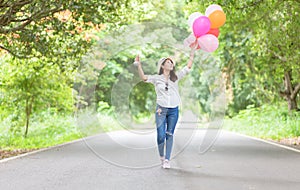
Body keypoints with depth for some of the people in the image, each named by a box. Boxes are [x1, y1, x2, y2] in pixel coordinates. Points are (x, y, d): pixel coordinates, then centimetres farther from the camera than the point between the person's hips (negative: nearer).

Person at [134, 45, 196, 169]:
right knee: (161, 135, -6)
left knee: (169, 135, 4)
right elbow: (144, 78, -11)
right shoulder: (157, 78, 3)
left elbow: (188, 67, 8)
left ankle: (167, 160, 9)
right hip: (161, 109, -2)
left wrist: (192, 53, 5)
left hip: (173, 110, 2)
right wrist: (138, 65, -23)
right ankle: (161, 157, 17)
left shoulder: (176, 77, 10)